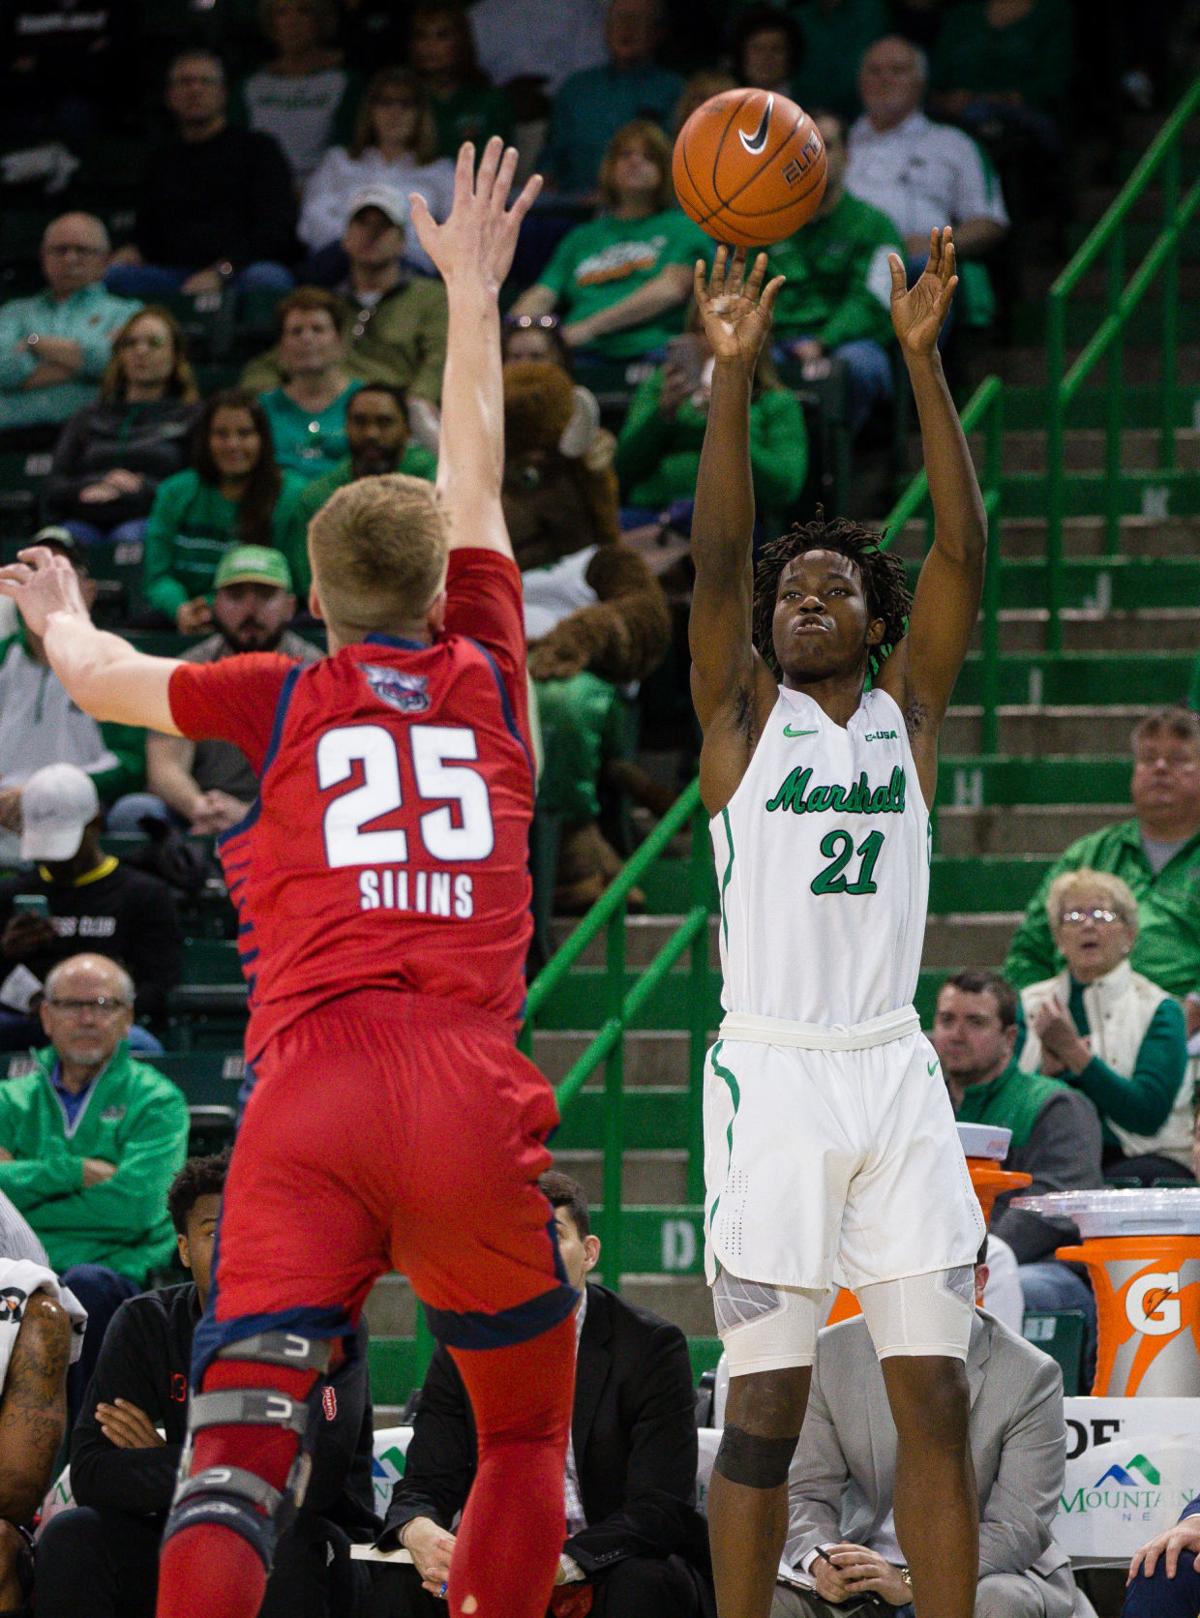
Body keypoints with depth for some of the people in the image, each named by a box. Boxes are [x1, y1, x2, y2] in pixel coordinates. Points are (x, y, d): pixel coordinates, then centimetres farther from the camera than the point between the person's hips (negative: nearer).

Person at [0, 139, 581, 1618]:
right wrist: (471, 291, 42)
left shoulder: (282, 703, 11)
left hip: (306, 1100, -1)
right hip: (473, 1099, 1)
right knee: (526, 1437, 16)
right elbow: (474, 480, 29)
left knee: (237, 1446, -10)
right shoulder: (482, 680, 15)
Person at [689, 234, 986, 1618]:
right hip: (772, 1076, -3)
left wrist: (923, 361, -9)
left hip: (894, 1076, 3)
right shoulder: (743, 711, 5)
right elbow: (716, 557, -10)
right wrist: (731, 374, -20)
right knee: (766, 1406, -2)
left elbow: (963, 548, 0)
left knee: (936, 1397, 1)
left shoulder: (906, 708, 11)